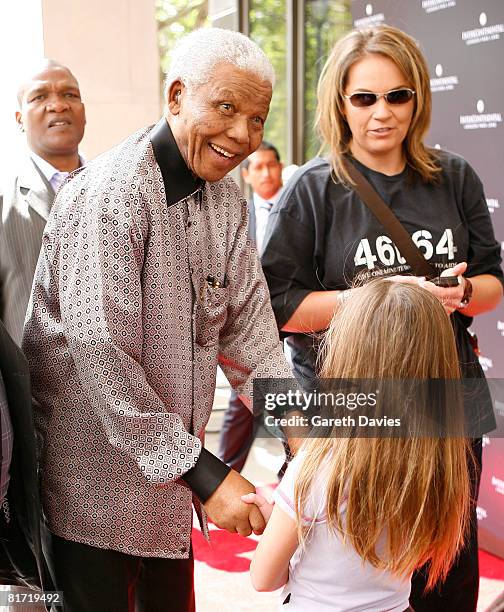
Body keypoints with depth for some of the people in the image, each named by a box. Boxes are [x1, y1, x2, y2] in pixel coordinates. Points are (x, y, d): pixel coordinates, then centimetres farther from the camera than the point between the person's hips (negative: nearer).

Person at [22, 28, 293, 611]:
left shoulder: (226, 199, 4)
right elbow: (101, 357, -28)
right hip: (96, 483, -7)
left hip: (172, 477, 8)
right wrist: (200, 470, -26)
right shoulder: (110, 193, -22)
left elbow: (246, 320, 3)